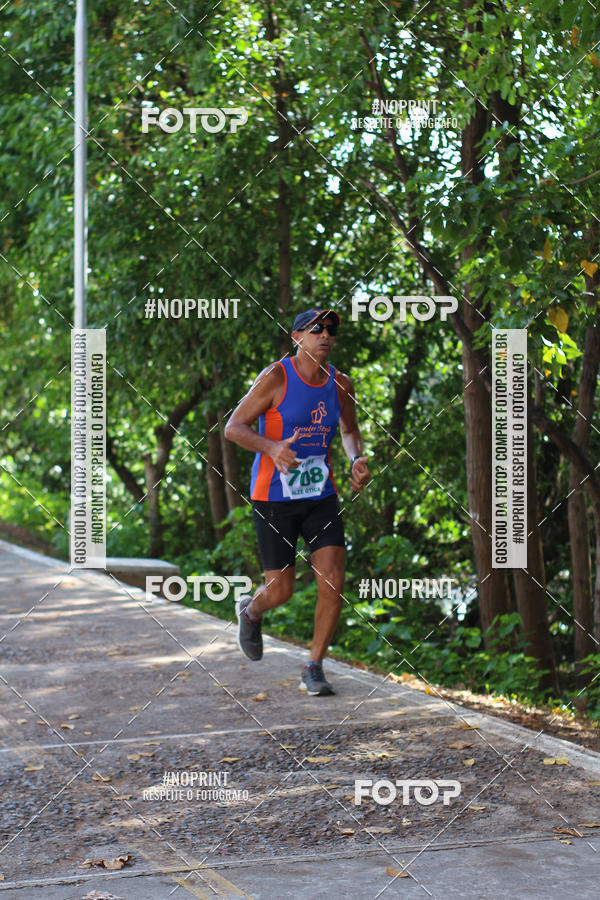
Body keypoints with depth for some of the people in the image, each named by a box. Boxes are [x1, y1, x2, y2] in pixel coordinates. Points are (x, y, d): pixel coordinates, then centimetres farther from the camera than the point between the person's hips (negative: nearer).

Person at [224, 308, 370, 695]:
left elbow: (350, 431, 18)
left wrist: (358, 460, -4)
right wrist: (272, 448, -31)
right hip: (274, 498, -4)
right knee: (280, 592, 1)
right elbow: (233, 427, -13)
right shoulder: (276, 377, -13)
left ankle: (314, 670, 5)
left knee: (334, 583, -11)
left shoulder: (341, 383, 1)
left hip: (320, 496, 4)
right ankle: (251, 610, 39)